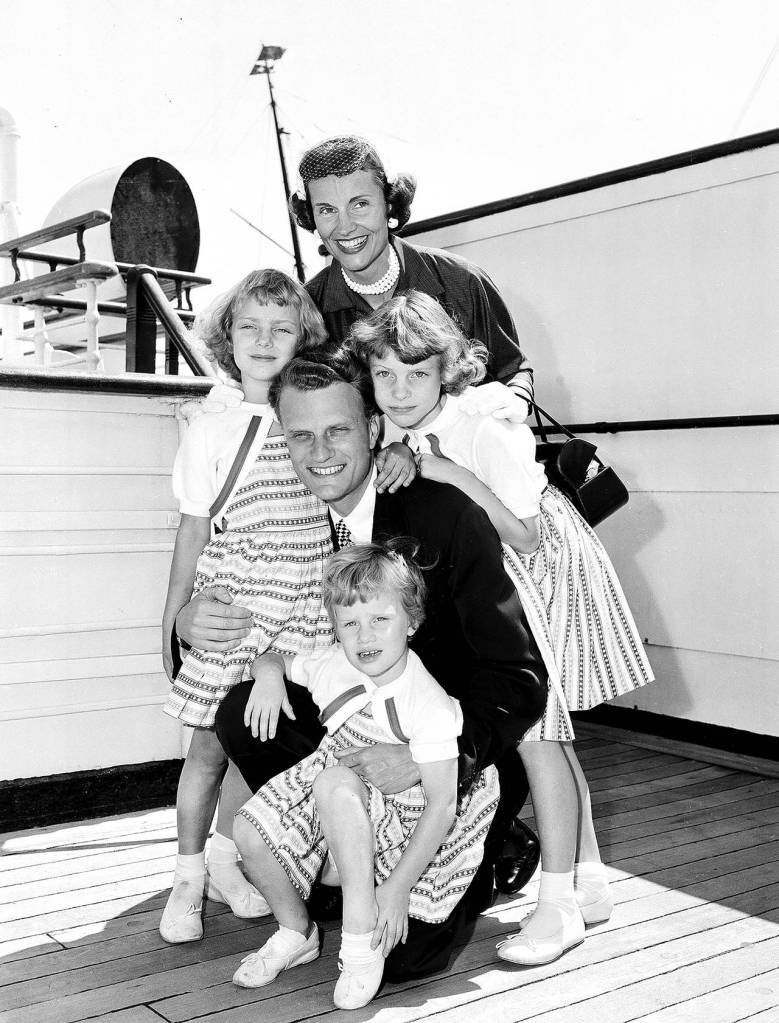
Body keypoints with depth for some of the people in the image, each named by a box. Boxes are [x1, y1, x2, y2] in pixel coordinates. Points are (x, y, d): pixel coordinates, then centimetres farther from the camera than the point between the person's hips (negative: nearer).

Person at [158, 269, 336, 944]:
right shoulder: (212, 431, -2)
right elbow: (194, 529, 3)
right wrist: (174, 616, 5)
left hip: (304, 597, 2)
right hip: (234, 590, -2)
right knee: (212, 741, 3)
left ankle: (226, 861, 29)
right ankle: (188, 875, 21)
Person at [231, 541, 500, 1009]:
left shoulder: (430, 705, -25)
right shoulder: (330, 667, -10)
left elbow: (442, 805, -24)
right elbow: (273, 659, 11)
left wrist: (396, 888, -26)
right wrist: (268, 674, -15)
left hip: (397, 817, -6)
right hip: (335, 810, 6)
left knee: (334, 783, -36)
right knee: (249, 830, -14)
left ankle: (361, 938, -27)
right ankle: (297, 931, 14)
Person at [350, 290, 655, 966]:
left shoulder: (485, 435, -27)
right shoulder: (387, 435, -7)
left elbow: (525, 538, -28)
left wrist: (459, 477, -35)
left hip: (542, 574, -7)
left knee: (533, 726, -11)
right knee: (545, 729, 12)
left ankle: (558, 905, -1)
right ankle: (590, 880, 24)